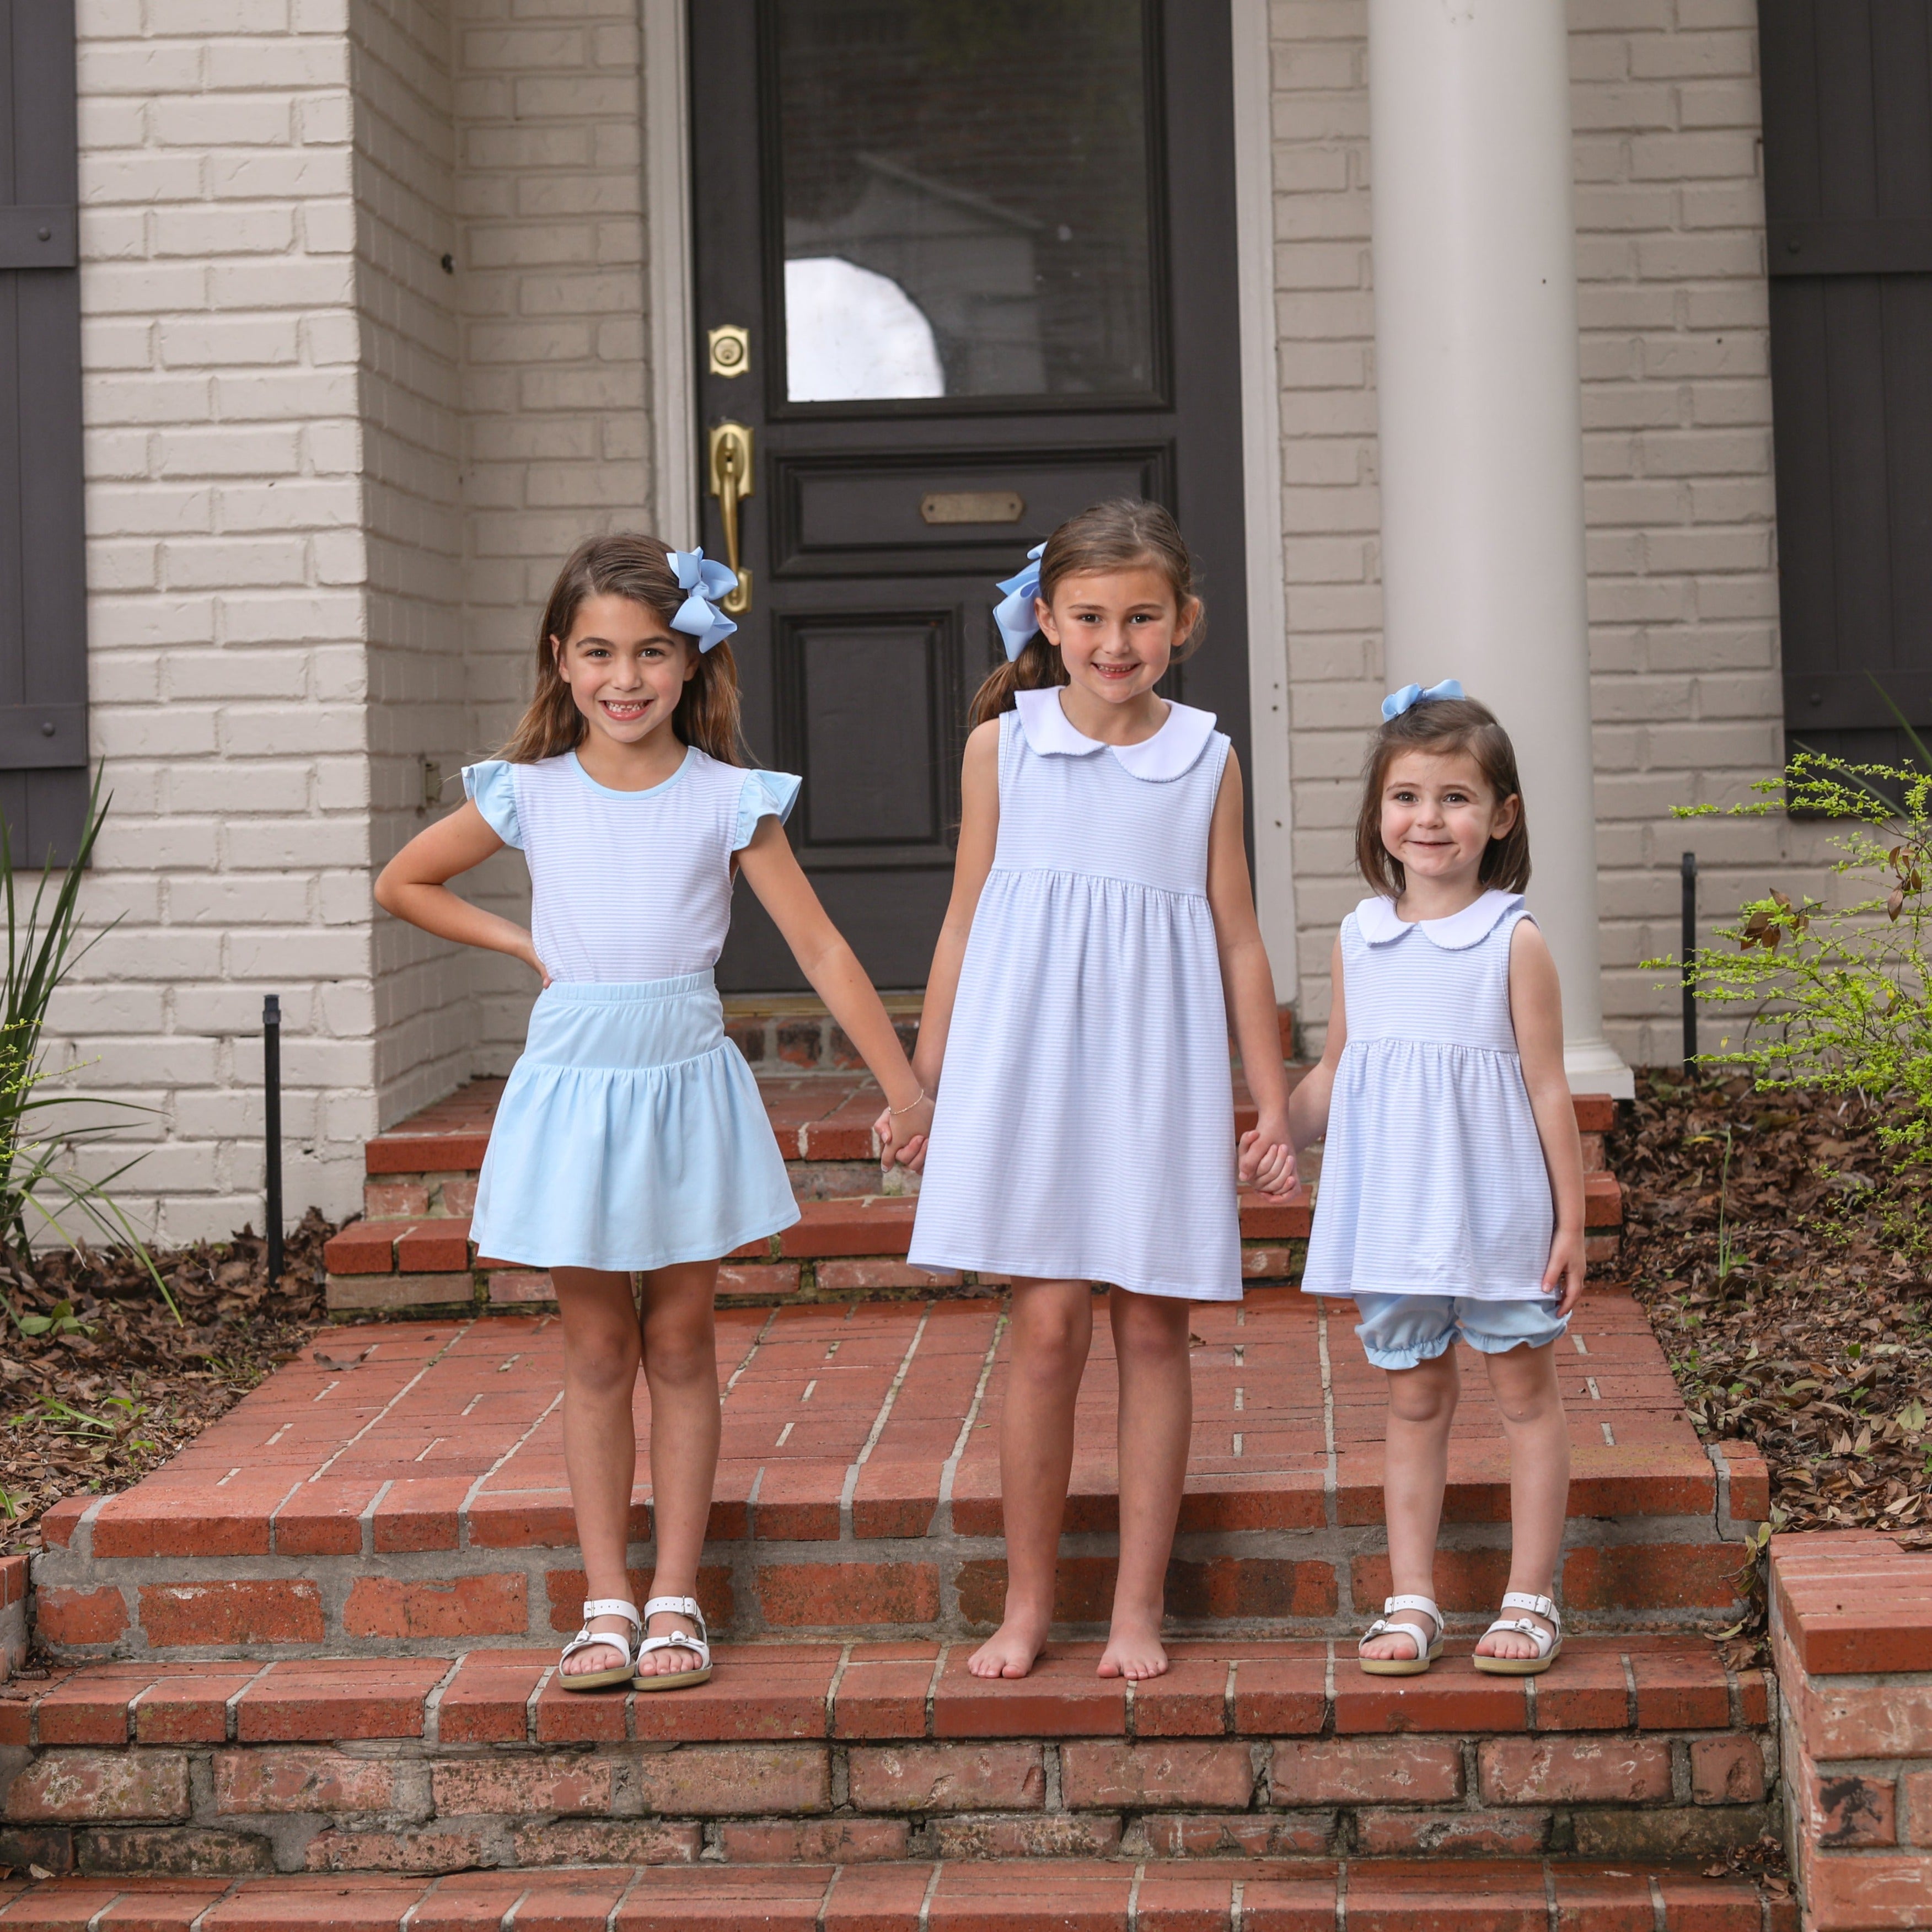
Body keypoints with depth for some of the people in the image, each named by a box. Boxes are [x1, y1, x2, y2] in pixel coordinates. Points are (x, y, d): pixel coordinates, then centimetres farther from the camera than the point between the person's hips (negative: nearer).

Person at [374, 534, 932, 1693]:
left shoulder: (727, 801, -4)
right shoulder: (530, 794, -1)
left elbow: (820, 948, -5)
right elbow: (404, 884, 13)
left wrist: (904, 1084, -8)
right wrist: (525, 944, 3)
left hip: (688, 1087, -1)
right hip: (573, 1086, 1)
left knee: (680, 1346, 6)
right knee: (597, 1351, 7)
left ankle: (676, 1600, 13)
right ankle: (607, 1602, 12)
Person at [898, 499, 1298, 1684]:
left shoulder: (1207, 760, 4)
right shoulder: (1004, 746, 3)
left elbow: (1238, 941, 8)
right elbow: (966, 922, 9)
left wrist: (1272, 1106, 8)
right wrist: (925, 1084, 10)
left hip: (1159, 1074, 1)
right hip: (1030, 1067, -1)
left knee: (1154, 1329, 3)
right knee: (1047, 1328, -3)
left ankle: (1139, 1607, 12)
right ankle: (1028, 1603, 9)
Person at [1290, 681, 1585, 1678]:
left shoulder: (1514, 942, -7)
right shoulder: (1359, 940, 4)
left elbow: (1547, 1089, -5)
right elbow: (1332, 1078, 16)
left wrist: (1571, 1221, -5)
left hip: (1497, 1211, -3)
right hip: (1393, 1212, 4)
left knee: (1524, 1390, 6)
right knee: (1414, 1400, 10)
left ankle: (1530, 1600, 13)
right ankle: (1412, 1602, 15)